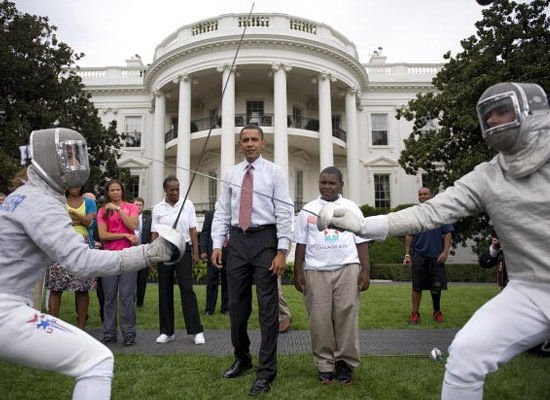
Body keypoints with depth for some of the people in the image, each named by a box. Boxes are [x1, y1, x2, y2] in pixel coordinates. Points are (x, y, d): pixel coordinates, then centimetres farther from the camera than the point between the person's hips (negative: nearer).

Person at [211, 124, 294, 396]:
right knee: (237, 305, 12)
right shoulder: (231, 174, 11)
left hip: (264, 239, -4)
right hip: (237, 240, 4)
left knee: (267, 307, 0)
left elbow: (284, 213, -6)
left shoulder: (274, 172, 0)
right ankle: (242, 359, 33)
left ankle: (266, 372, 12)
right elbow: (222, 212, 10)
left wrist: (282, 251, -13)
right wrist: (217, 244, 0)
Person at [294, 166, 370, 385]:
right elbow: (301, 243, 9)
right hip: (316, 270, 1)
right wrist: (298, 271, 4)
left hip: (347, 268, 0)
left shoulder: (351, 208, 9)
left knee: (346, 316, 0)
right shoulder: (308, 210, 10)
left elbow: (361, 241, 7)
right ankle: (324, 365, 12)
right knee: (319, 319, 1)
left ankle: (345, 363, 12)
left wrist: (365, 270, 0)